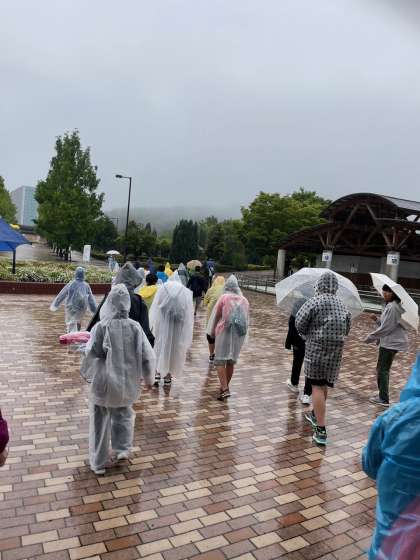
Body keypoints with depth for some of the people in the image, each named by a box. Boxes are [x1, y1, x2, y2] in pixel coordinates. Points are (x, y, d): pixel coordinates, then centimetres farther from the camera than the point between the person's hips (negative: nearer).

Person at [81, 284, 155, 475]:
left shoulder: (101, 327, -17)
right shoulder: (135, 327, -10)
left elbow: (92, 355, -15)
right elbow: (148, 356, -6)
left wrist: (87, 373, 4)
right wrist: (147, 376, 11)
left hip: (104, 382, -2)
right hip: (128, 383, 2)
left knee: (100, 422, 16)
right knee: (123, 415, 29)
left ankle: (99, 462, 25)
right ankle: (122, 449, 27)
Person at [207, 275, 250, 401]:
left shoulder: (223, 298, -5)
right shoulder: (244, 300, 6)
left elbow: (216, 316, 0)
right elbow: (247, 319, 14)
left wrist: (212, 332, 12)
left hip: (224, 331, -4)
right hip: (239, 334, 5)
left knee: (220, 360, 0)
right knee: (231, 361, 15)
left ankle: (225, 389, -10)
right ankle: (225, 387, 25)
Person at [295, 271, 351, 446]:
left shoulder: (315, 301, -10)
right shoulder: (342, 304, 9)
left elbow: (300, 323, -12)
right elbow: (346, 329, 13)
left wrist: (307, 334, 7)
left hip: (316, 347, -6)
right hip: (336, 350, 6)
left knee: (317, 386, -3)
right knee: (324, 384, 20)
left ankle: (321, 430, -6)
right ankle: (315, 414, 41)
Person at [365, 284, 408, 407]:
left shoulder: (392, 307, -20)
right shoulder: (390, 305, 11)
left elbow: (385, 328, -21)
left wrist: (369, 338, -14)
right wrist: (377, 319, -2)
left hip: (391, 343, -10)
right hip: (391, 341, 10)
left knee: (382, 370, -3)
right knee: (383, 369, 18)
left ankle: (384, 399, 5)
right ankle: (383, 395, 28)